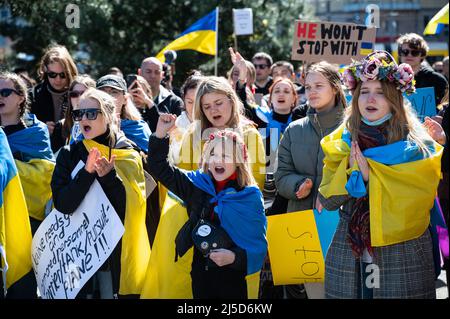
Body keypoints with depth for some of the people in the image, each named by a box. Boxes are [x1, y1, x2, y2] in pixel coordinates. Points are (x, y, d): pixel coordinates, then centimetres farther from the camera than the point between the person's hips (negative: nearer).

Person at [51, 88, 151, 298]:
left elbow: (134, 206, -9)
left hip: (119, 252, -1)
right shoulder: (69, 155, 2)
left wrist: (110, 178, -22)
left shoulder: (129, 156, -1)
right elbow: (62, 204, -10)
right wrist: (87, 173, -21)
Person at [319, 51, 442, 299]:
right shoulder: (341, 142, 8)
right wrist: (352, 172, -12)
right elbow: (327, 200, 3)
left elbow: (419, 199, -12)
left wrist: (370, 175, -16)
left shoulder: (416, 145, -2)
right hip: (348, 257, 3)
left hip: (402, 257, -3)